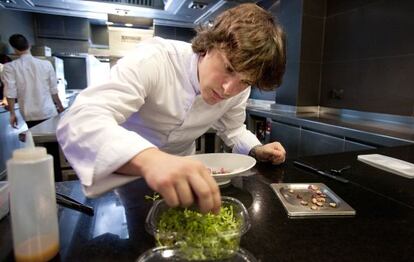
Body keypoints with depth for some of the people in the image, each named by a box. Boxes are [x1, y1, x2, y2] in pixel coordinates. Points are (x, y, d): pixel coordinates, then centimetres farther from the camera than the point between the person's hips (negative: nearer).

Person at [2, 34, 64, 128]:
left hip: (29, 115, -1)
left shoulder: (10, 67, -4)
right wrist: (60, 107, 17)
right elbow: (53, 90, 3)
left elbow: (10, 93, -7)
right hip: (49, 112, 1)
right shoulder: (46, 64, -1)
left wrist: (12, 113, 4)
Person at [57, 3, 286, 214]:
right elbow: (78, 121, -40)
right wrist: (149, 159, -57)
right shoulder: (153, 60, -30)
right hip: (126, 173, -3)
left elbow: (232, 129, 6)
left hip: (180, 170, 4)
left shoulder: (239, 89, -13)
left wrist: (257, 150, -14)